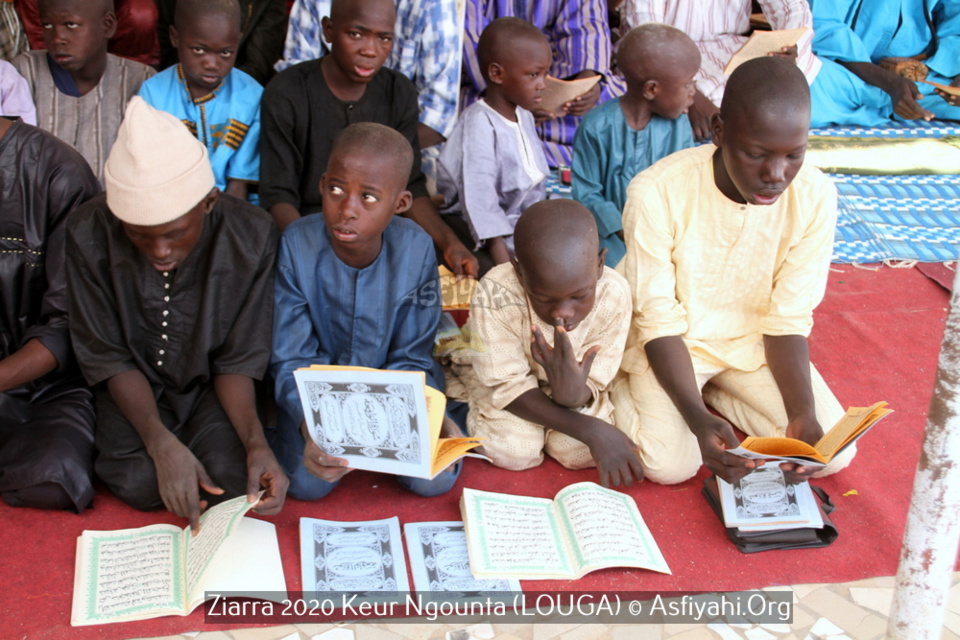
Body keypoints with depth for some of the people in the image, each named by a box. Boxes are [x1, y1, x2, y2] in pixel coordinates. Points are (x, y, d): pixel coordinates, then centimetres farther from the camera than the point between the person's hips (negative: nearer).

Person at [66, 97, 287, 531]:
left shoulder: (251, 235, -21)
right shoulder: (88, 234, -21)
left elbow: (239, 360, -13)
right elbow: (108, 359, -13)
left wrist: (256, 442, -31)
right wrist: (161, 442, -28)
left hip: (210, 385, 0)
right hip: (132, 385, 1)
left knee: (230, 480, -25)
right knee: (139, 484, -25)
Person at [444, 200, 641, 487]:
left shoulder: (614, 295, -31)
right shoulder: (496, 296, -37)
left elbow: (592, 386, -23)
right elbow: (509, 386, -28)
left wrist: (573, 393, -50)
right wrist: (589, 429, -38)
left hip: (572, 379, 2)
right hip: (503, 369, -2)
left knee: (580, 451, -19)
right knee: (514, 451, -23)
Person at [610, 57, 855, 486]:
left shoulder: (815, 197, -19)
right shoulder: (657, 192, -28)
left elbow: (787, 319, -10)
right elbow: (660, 323, -21)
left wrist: (803, 413, -26)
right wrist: (699, 419, -35)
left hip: (751, 340, 4)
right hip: (669, 339, -3)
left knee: (833, 451, -10)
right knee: (670, 464, -22)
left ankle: (711, 390, 11)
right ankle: (623, 384, 9)